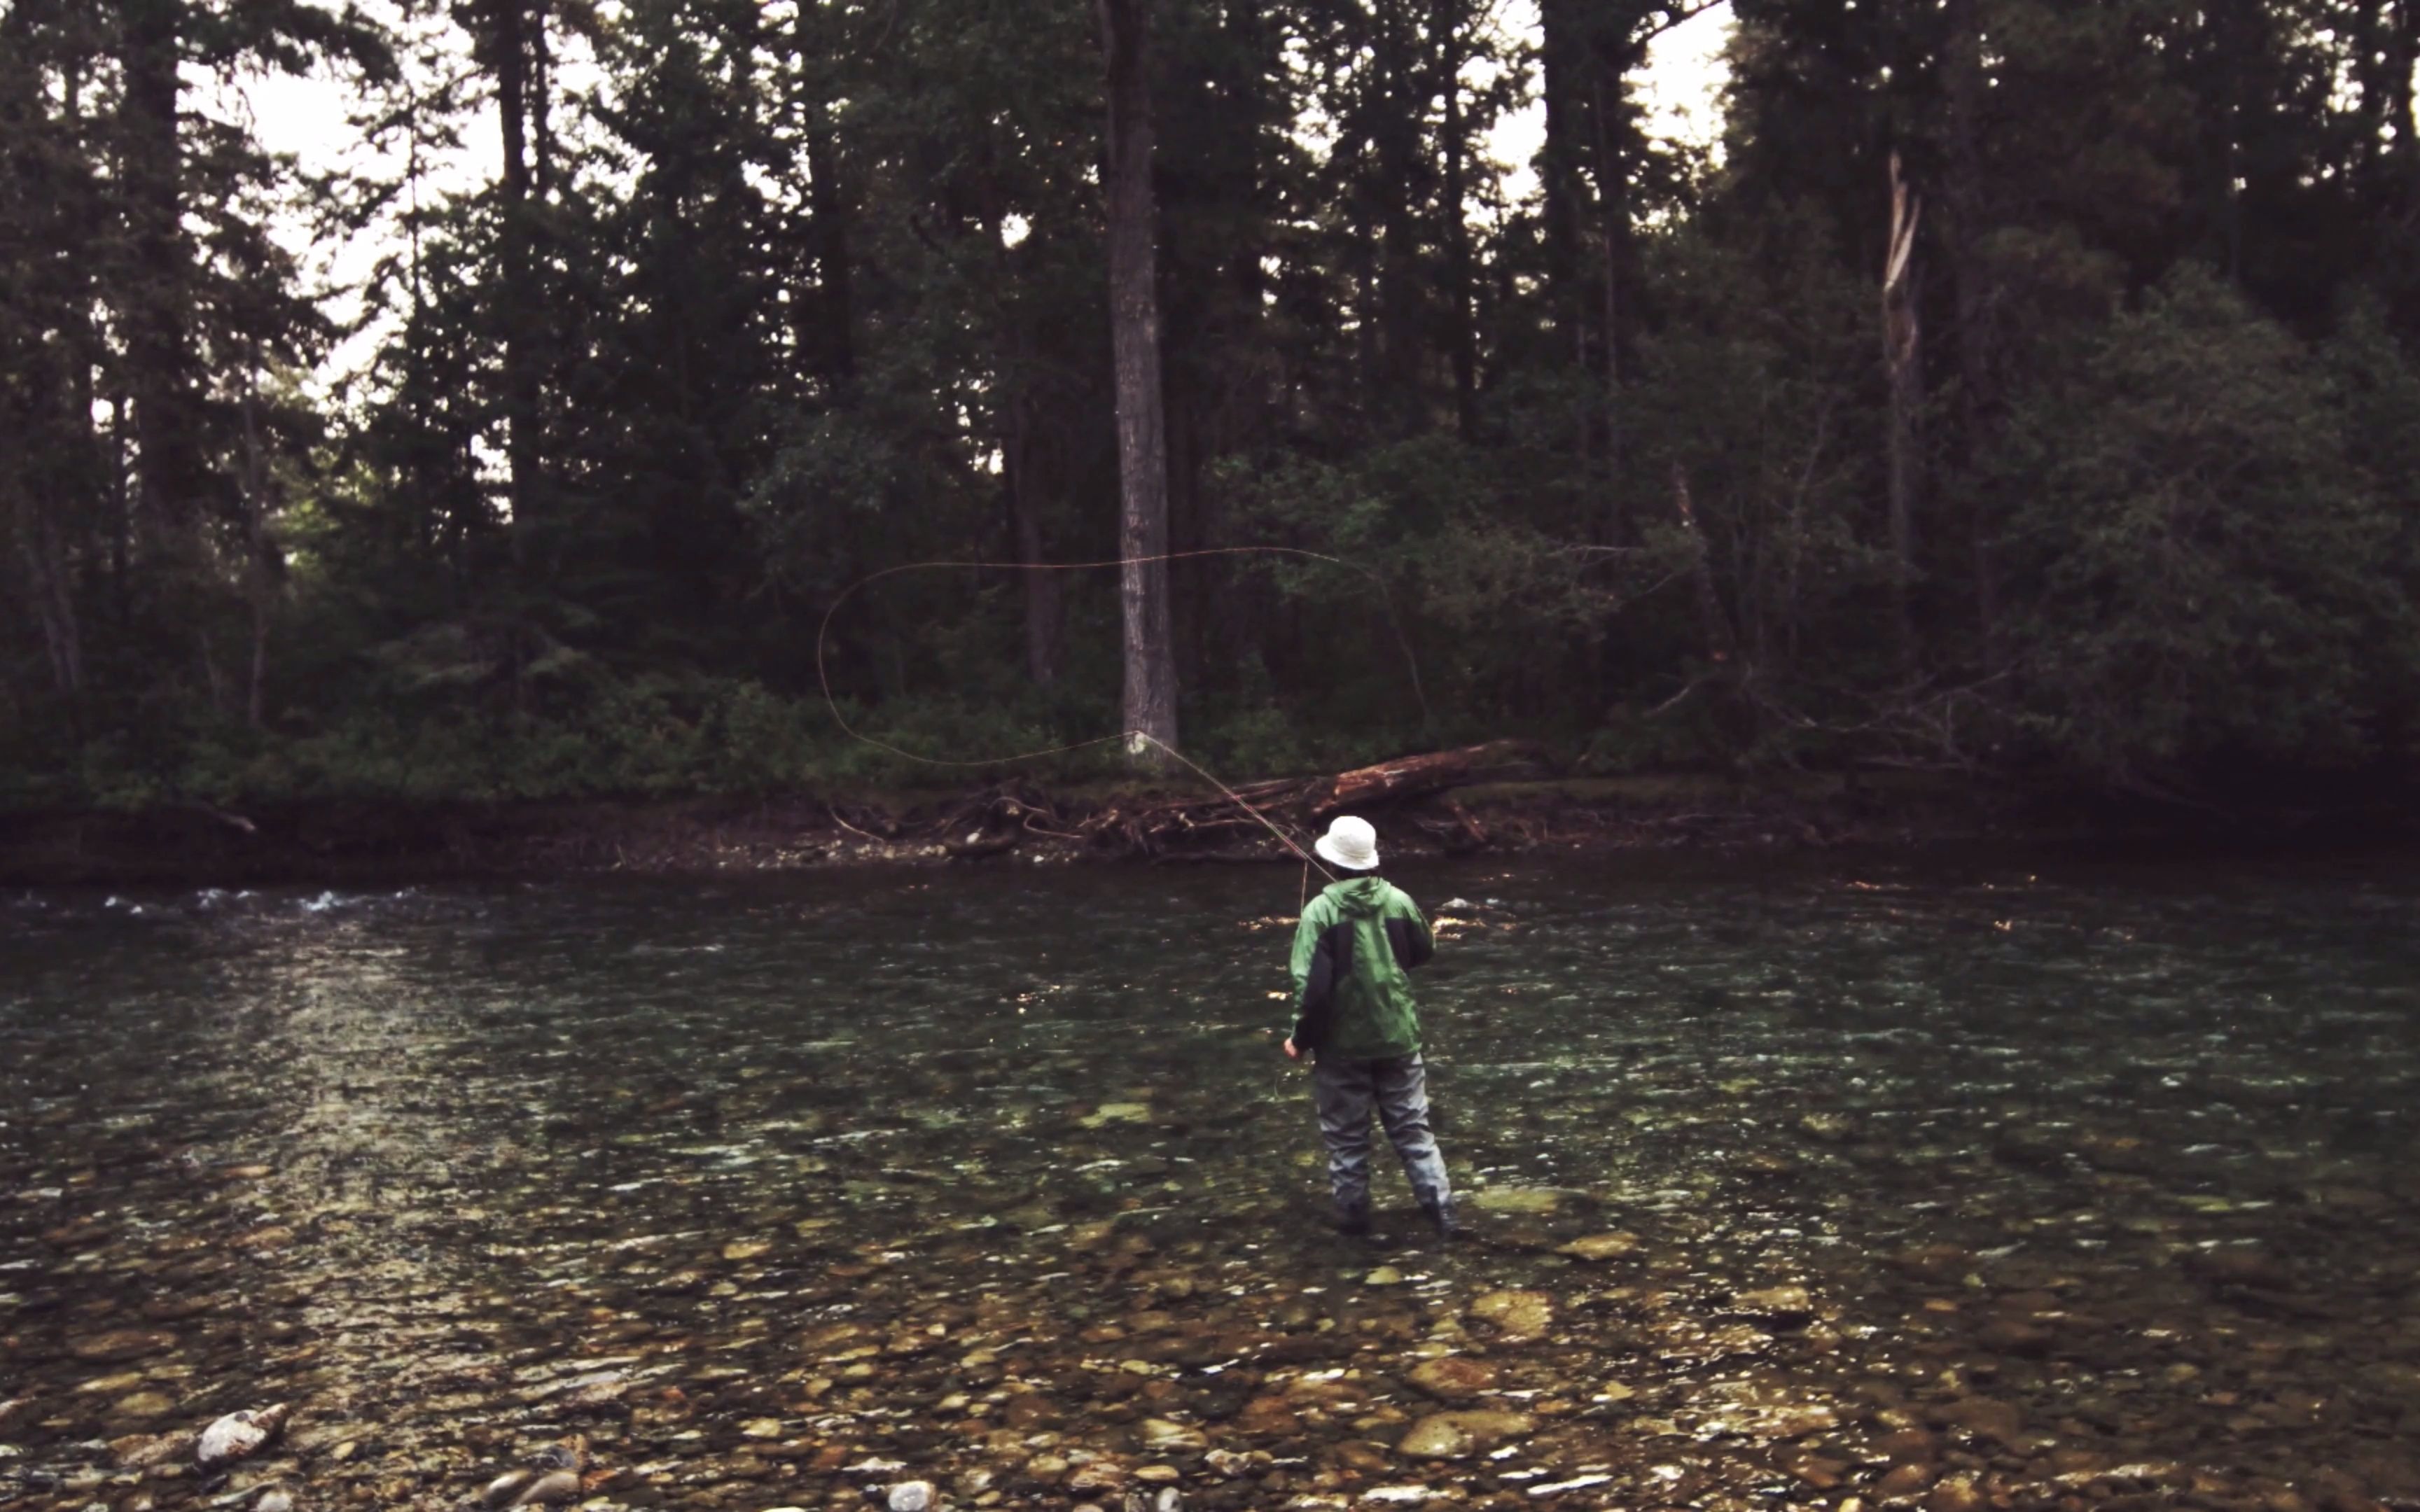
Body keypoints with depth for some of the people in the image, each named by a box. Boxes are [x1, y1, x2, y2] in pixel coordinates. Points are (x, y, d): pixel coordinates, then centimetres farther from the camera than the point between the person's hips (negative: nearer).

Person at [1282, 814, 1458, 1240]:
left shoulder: (1321, 910, -16)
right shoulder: (1399, 901, -4)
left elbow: (1311, 983, -18)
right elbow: (1424, 952, 13)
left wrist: (1301, 1038, -6)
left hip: (1342, 1044, -3)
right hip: (1397, 1037, 3)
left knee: (1347, 1137, 11)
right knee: (1412, 1129, 12)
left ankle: (1353, 1218, 20)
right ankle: (1442, 1212, 7)